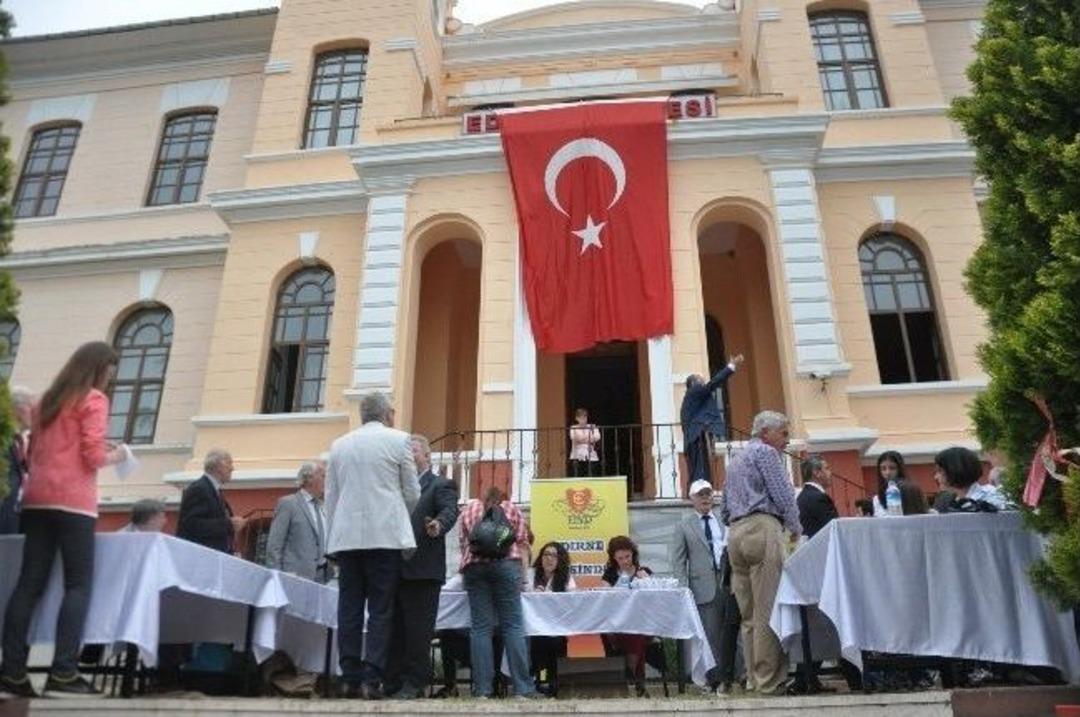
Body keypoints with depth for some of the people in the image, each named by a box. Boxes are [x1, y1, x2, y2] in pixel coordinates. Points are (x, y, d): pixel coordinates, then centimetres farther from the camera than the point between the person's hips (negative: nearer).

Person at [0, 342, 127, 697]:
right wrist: (115, 456, 10)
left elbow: (36, 453, 24)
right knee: (78, 585, -5)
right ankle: (63, 670, -10)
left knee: (30, 584, 5)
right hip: (72, 500, -7)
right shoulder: (94, 399, -2)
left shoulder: (48, 400, 21)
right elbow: (93, 456, -11)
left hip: (37, 498, 7)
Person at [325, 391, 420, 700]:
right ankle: (372, 679, -4)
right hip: (385, 535, -3)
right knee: (380, 609, -1)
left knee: (349, 609, 6)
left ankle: (351, 678, 8)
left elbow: (330, 497, 13)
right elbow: (412, 493, 4)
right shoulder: (398, 440, 2)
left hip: (346, 537, 4)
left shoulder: (339, 445, 12)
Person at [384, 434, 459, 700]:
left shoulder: (441, 485, 1)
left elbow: (449, 511, -16)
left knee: (418, 630, -2)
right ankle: (393, 682, 21)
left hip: (422, 570, -7)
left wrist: (438, 525, -37)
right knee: (395, 628, 12)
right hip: (396, 568, 7)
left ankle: (415, 683, 7)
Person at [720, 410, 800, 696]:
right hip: (762, 528, -8)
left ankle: (754, 678, 8)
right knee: (769, 611, -9)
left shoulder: (735, 460, 27)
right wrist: (796, 528, 7)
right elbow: (783, 495, -6)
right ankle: (770, 681, -9)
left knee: (749, 614, 7)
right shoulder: (765, 452, 1)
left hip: (735, 533, 9)